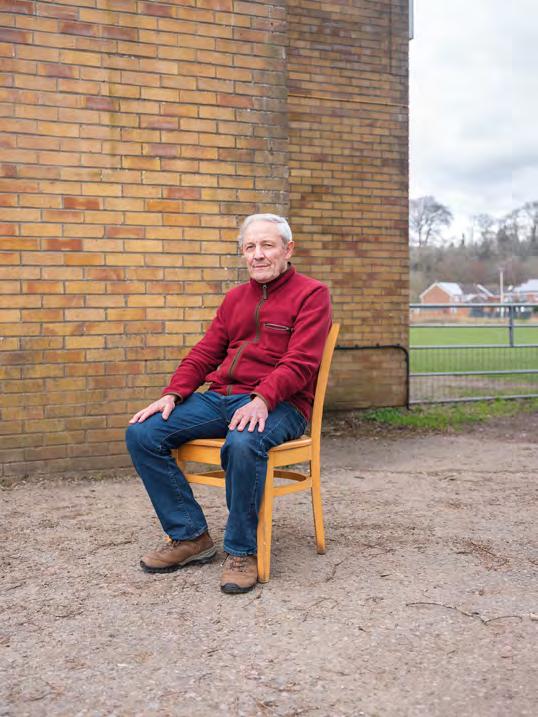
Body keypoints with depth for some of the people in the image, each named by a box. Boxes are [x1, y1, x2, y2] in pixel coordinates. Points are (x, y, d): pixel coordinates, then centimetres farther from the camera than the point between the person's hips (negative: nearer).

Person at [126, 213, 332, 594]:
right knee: (141, 434, -10)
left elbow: (300, 361, -12)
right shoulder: (236, 297, 21)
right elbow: (205, 353, 17)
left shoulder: (311, 294, 1)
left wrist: (262, 399, -27)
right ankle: (190, 536, -1)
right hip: (220, 396, 7)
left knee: (243, 442, -40)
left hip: (278, 404, -6)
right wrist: (172, 394, 1)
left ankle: (242, 551, -17)